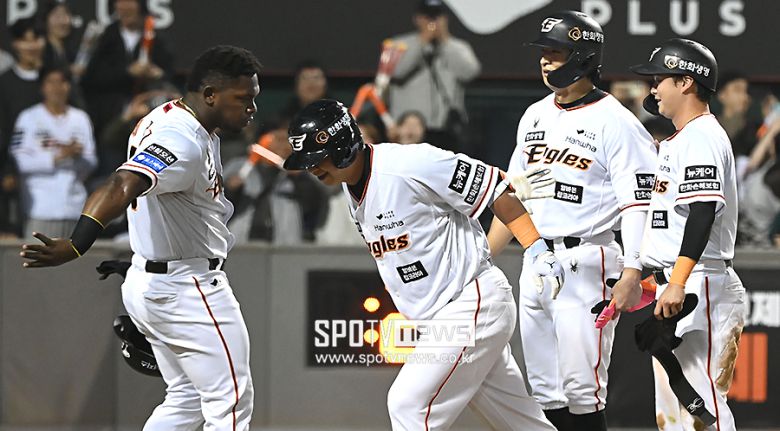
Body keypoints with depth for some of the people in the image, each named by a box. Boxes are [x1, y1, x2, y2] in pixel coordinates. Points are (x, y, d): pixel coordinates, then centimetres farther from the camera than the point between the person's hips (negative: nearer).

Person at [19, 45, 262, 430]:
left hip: (149, 280, 10)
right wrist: (75, 246, -53)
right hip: (188, 290, -10)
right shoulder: (184, 143, -24)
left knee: (187, 399, 18)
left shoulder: (168, 118, 8)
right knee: (230, 399, -4)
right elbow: (122, 187, -39)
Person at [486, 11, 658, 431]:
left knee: (582, 386, -10)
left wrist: (631, 273, -25)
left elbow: (638, 204, -14)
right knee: (545, 390, 7)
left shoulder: (615, 122, -8)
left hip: (586, 264, -7)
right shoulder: (535, 116, 15)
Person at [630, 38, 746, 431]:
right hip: (672, 288, 11)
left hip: (700, 285, -11)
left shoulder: (703, 137, -12)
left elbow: (703, 211, -24)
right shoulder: (674, 142, 21)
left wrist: (679, 283, -32)